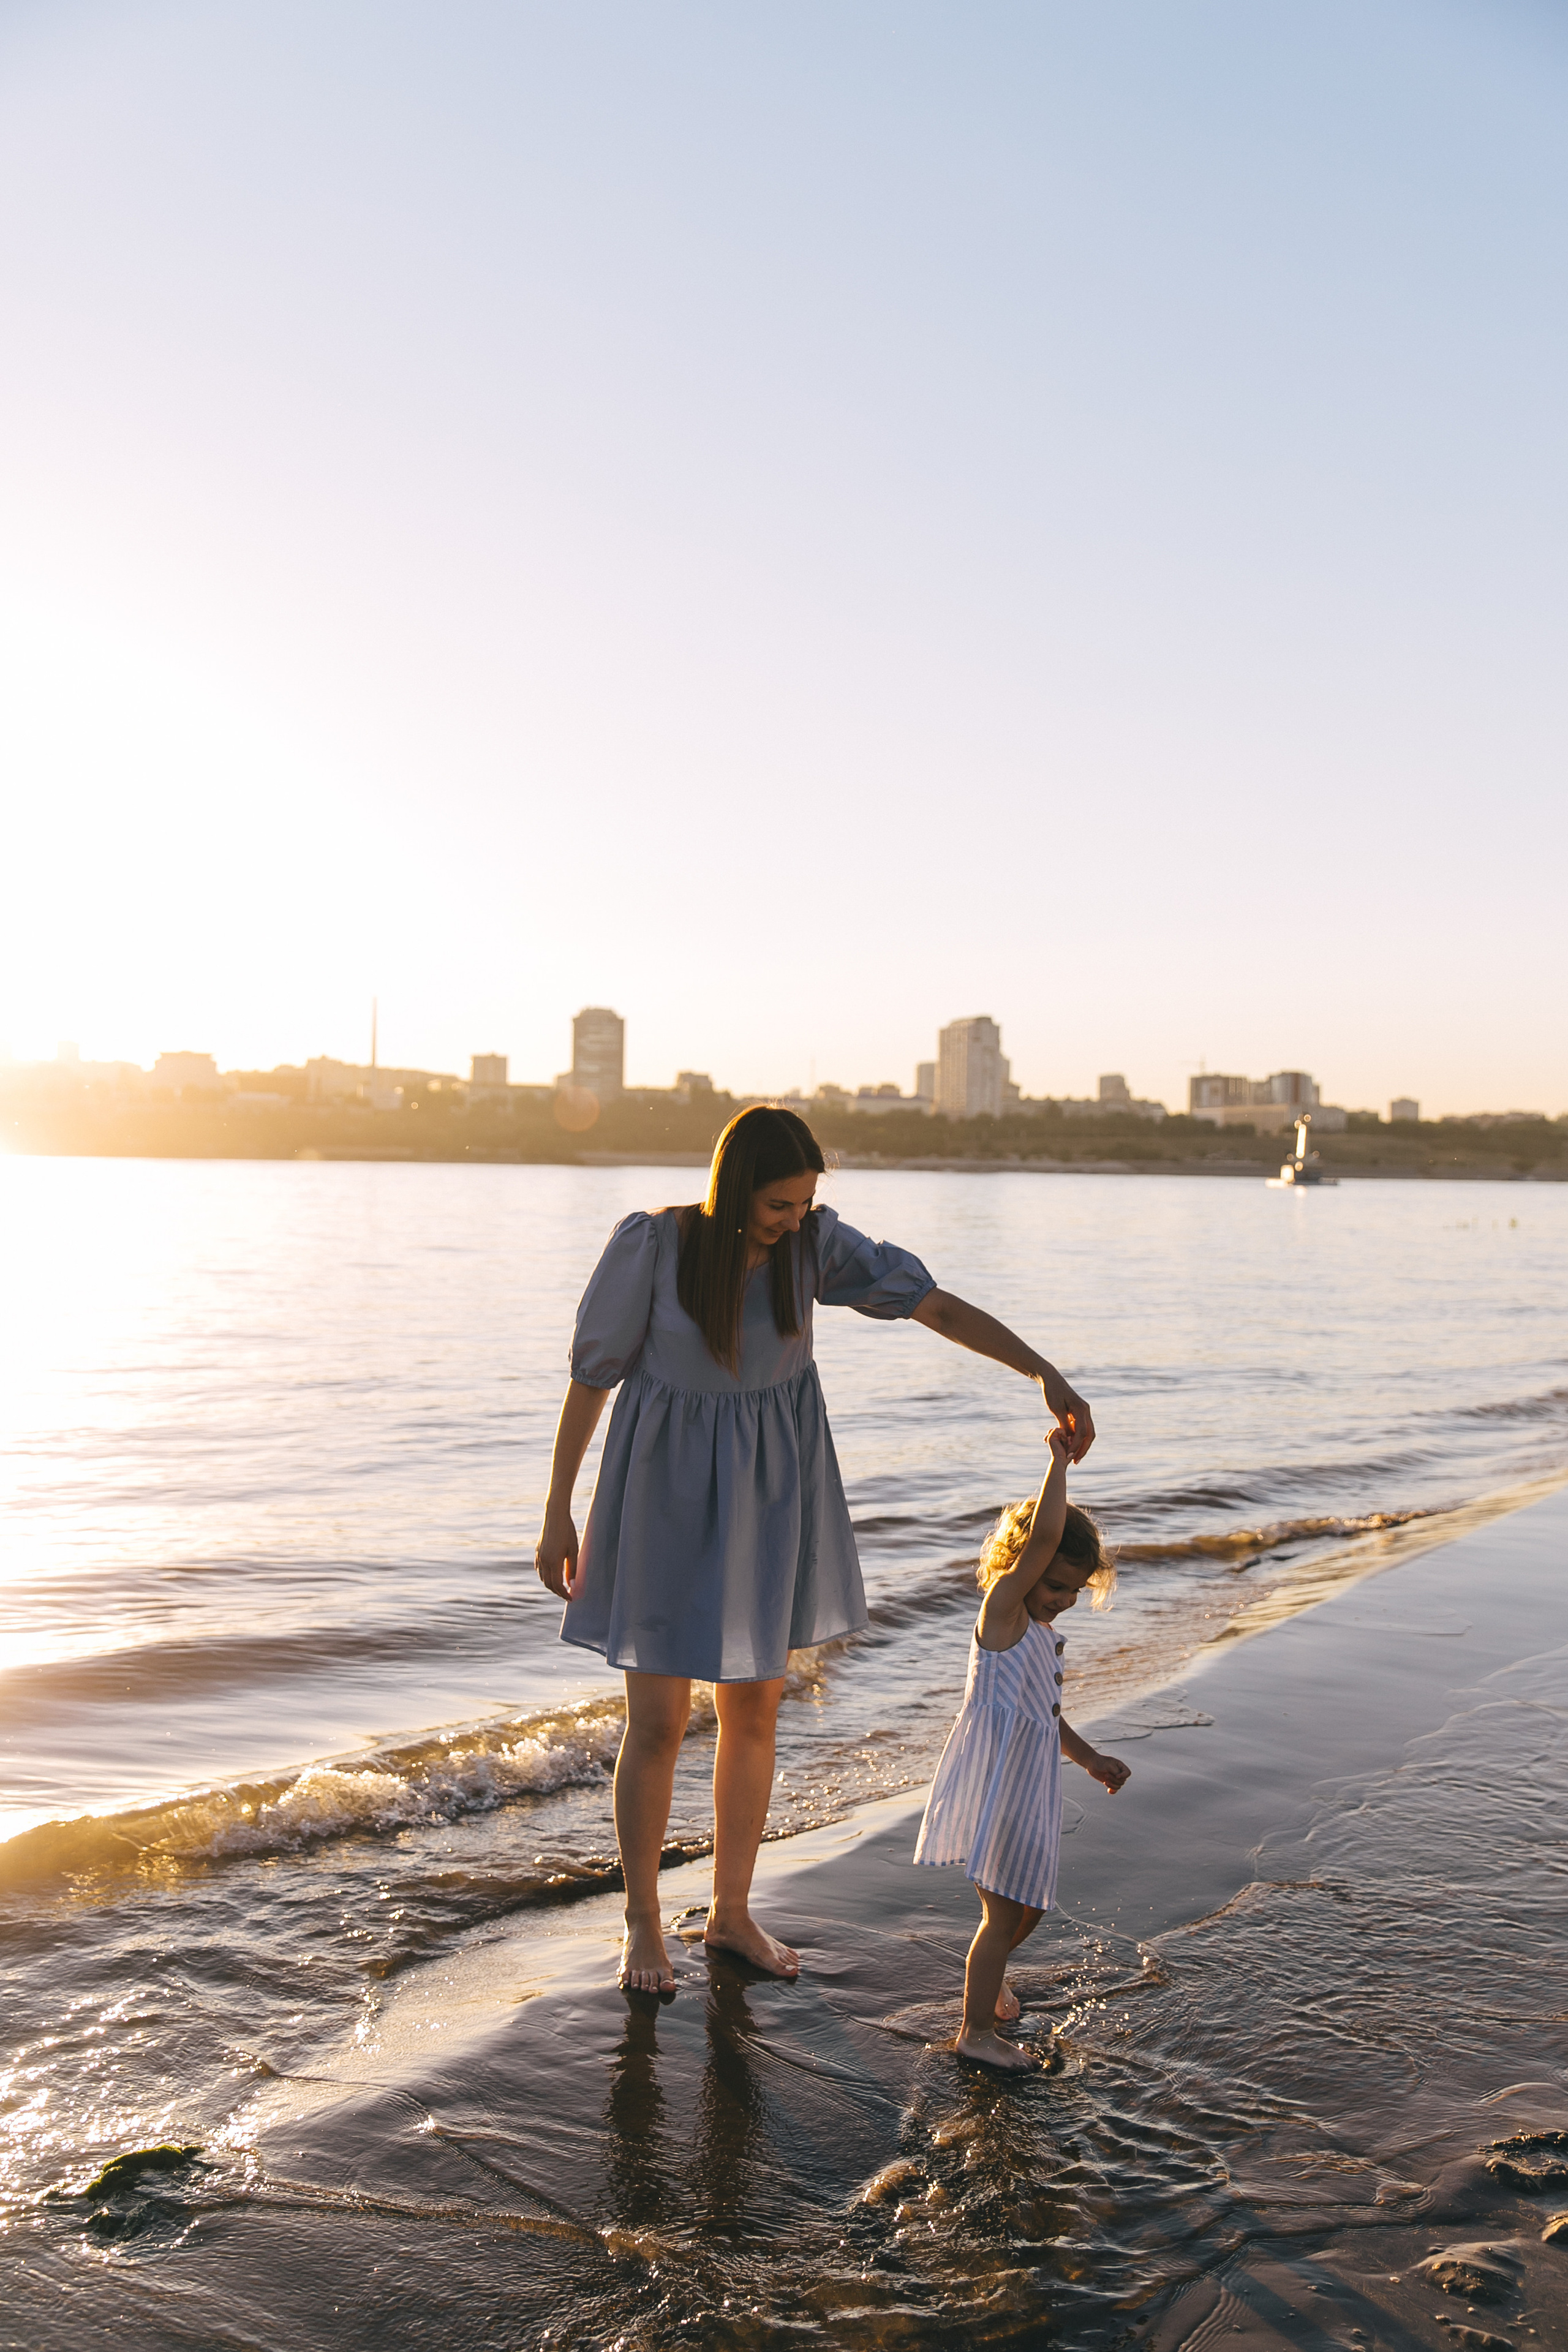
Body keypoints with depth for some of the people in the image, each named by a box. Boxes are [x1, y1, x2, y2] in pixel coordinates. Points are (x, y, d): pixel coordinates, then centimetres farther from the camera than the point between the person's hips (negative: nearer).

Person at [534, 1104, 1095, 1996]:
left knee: (755, 1711, 13)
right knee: (659, 1723, 3)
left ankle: (731, 1912, 33)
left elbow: (937, 1304, -14)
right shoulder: (653, 1242, -19)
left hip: (770, 1494, 4)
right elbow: (593, 1372, -10)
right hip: (671, 1493, -3)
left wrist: (1046, 1372, -27)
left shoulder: (815, 1243, -11)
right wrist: (558, 1513, -6)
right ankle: (643, 1922, 27)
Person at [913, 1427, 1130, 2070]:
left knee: (1028, 1903, 22)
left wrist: (1089, 1758, 24)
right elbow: (1044, 1536, -30)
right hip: (995, 1786, -9)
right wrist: (1059, 1463, -24)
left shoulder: (1040, 1630, 13)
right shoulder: (1002, 1607, -15)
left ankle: (988, 1975, 48)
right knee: (1006, 1911, 0)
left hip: (1026, 1786, 9)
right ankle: (976, 2030, 15)